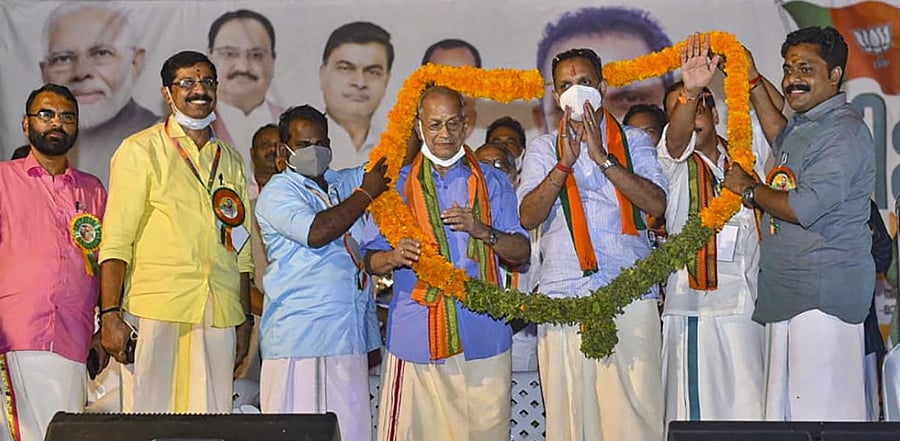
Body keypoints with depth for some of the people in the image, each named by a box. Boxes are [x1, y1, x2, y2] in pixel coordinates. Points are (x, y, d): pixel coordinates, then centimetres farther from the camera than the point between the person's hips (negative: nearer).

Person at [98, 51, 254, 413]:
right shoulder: (140, 150, 4)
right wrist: (110, 314, -11)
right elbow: (116, 240, -2)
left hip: (218, 316, 4)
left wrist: (245, 319, 16)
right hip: (154, 310, -4)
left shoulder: (231, 162, 19)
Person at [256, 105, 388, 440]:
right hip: (299, 338, -6)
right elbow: (316, 233, -18)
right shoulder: (277, 193, -1)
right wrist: (366, 193, -8)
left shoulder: (347, 183, 19)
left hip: (349, 335, 6)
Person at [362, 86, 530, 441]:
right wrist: (394, 257, -16)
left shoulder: (492, 182, 12)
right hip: (415, 335, 0)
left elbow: (521, 252, 6)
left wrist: (483, 231, -13)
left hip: (482, 335, 1)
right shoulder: (397, 184, 11)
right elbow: (371, 259, 7)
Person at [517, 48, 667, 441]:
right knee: (568, 409, 1)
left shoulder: (634, 142, 12)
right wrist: (564, 163, -10)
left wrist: (603, 157, -9)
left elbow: (656, 204, -4)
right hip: (562, 296, 1)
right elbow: (528, 216, 1)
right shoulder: (542, 149, 14)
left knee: (634, 408, -6)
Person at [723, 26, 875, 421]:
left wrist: (748, 188, -4)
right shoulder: (805, 124, 18)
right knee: (787, 407, 10)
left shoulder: (844, 132, -13)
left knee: (821, 409, -11)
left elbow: (803, 207, -21)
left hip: (823, 294, -10)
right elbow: (782, 140, 43)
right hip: (790, 290, 10)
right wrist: (753, 83, 36)